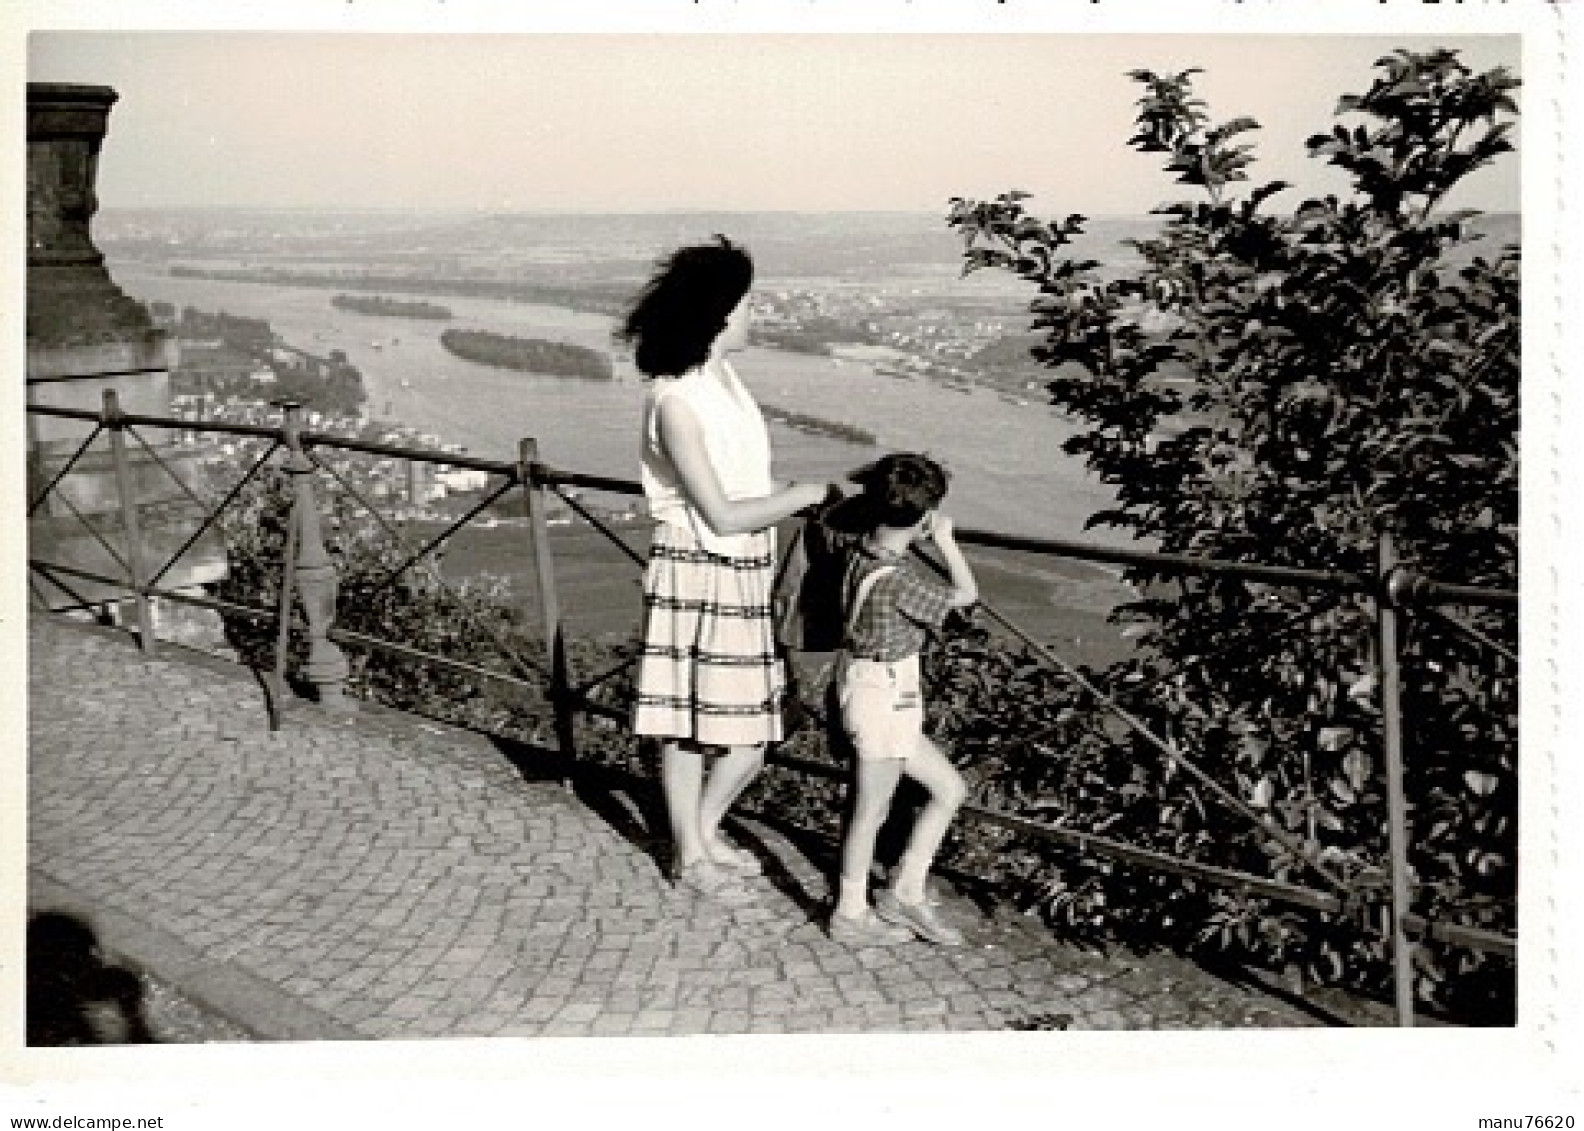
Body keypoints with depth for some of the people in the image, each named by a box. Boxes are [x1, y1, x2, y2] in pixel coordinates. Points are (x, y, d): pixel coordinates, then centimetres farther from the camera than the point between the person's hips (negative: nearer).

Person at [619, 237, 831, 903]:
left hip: (745, 574, 8)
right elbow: (721, 516, -19)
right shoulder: (675, 402, -19)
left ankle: (704, 831, 36)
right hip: (697, 576, -8)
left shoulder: (722, 376, 6)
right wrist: (811, 492, -12)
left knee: (748, 731, 14)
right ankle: (691, 857, 26)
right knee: (689, 725, 8)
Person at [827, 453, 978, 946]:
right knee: (873, 809, 6)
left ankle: (905, 892, 23)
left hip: (887, 698, 9)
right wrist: (944, 539, -4)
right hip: (884, 698, -9)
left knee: (949, 788, 15)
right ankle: (851, 914, 22)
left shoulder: (864, 554, 0)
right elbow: (966, 594, -13)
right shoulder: (897, 580, -24)